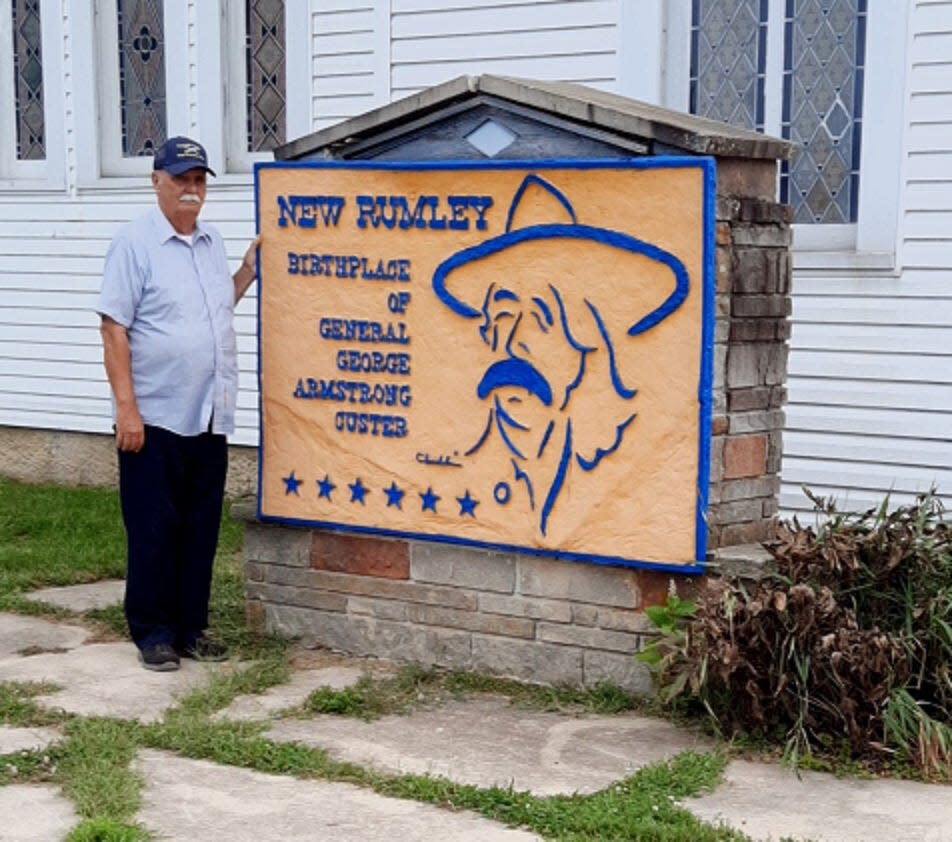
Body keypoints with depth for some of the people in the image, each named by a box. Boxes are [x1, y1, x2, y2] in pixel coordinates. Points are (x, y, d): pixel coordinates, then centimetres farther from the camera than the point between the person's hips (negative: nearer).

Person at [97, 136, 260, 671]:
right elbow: (114, 328, -12)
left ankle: (193, 626, 22)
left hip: (211, 418, 6)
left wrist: (249, 270, 11)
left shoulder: (213, 243, 12)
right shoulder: (135, 243, -8)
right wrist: (126, 407, -17)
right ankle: (153, 632, 13)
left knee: (201, 528, 12)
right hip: (155, 420, -6)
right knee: (154, 530, 2)